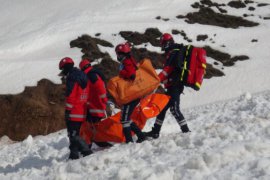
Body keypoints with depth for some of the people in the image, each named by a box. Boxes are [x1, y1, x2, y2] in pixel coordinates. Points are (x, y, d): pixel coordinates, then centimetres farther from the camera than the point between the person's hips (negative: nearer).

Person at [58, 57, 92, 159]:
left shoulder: (71, 78, -13)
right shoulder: (82, 77, 16)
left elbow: (70, 96, -19)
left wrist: (67, 110, -15)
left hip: (73, 113, -9)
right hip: (82, 113, 9)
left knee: (74, 135, -8)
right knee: (74, 135, 15)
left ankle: (87, 152, -16)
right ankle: (74, 156, 18)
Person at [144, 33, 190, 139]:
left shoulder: (173, 53, -12)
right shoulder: (177, 52, 19)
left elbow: (167, 70, -20)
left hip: (173, 87, -10)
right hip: (175, 86, 10)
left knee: (174, 109, -12)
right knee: (162, 107, 12)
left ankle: (186, 131, -9)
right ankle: (155, 131, 15)